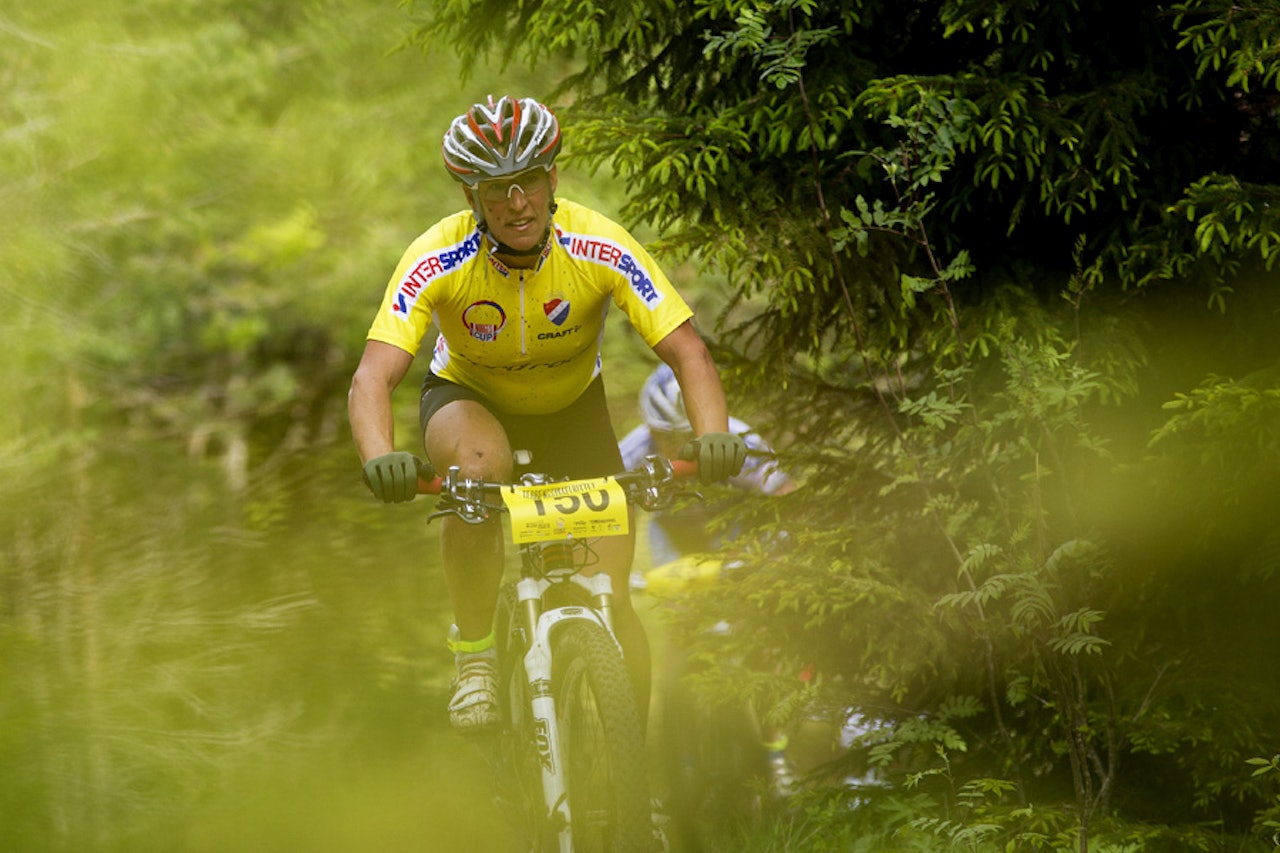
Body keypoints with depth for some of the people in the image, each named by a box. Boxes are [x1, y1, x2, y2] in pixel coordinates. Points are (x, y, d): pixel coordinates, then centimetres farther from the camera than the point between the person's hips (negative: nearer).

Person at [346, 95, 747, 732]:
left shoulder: (601, 249, -28)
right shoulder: (437, 260, -30)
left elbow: (687, 351, -30)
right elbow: (373, 376, -38)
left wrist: (712, 436, -49)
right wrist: (381, 458, -58)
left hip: (571, 406, 1)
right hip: (468, 397, -1)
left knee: (609, 601, -11)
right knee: (480, 464, -39)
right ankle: (472, 652, -19)